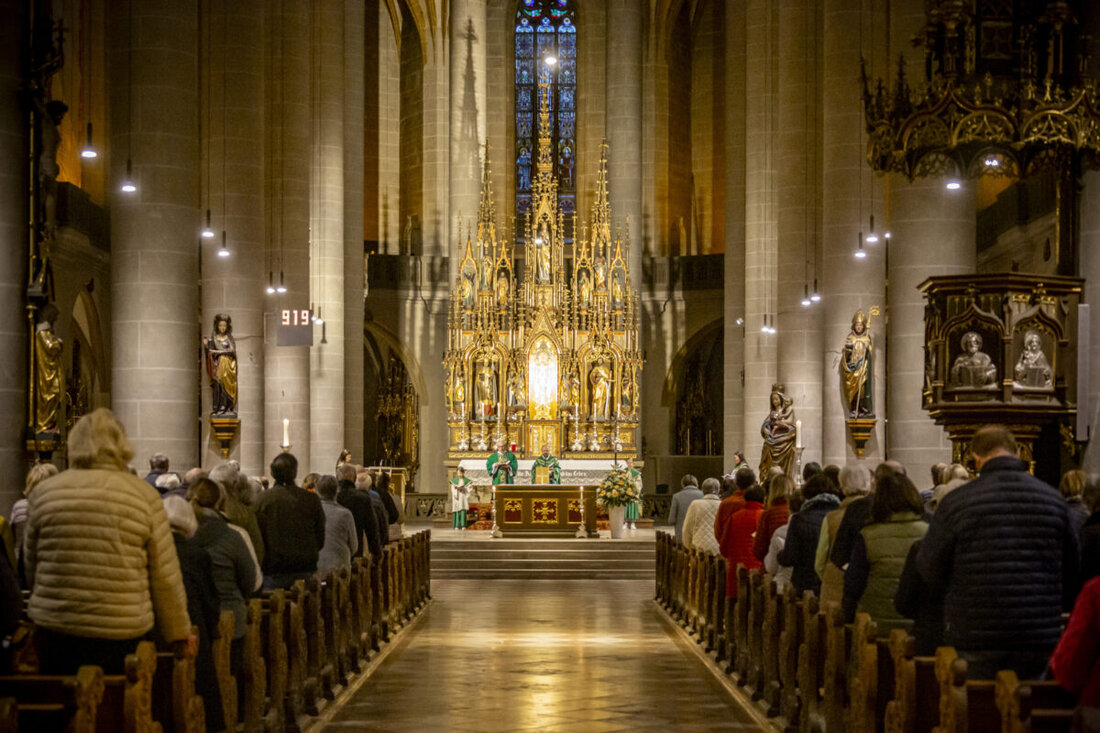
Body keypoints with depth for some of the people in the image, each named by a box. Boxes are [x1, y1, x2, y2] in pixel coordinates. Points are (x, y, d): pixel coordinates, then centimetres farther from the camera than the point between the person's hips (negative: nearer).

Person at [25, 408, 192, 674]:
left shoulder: (45, 493, 2)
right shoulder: (144, 496, -3)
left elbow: (31, 570, 13)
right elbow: (165, 577, 0)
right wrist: (179, 635, 12)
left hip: (55, 631, 2)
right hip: (122, 633, -1)